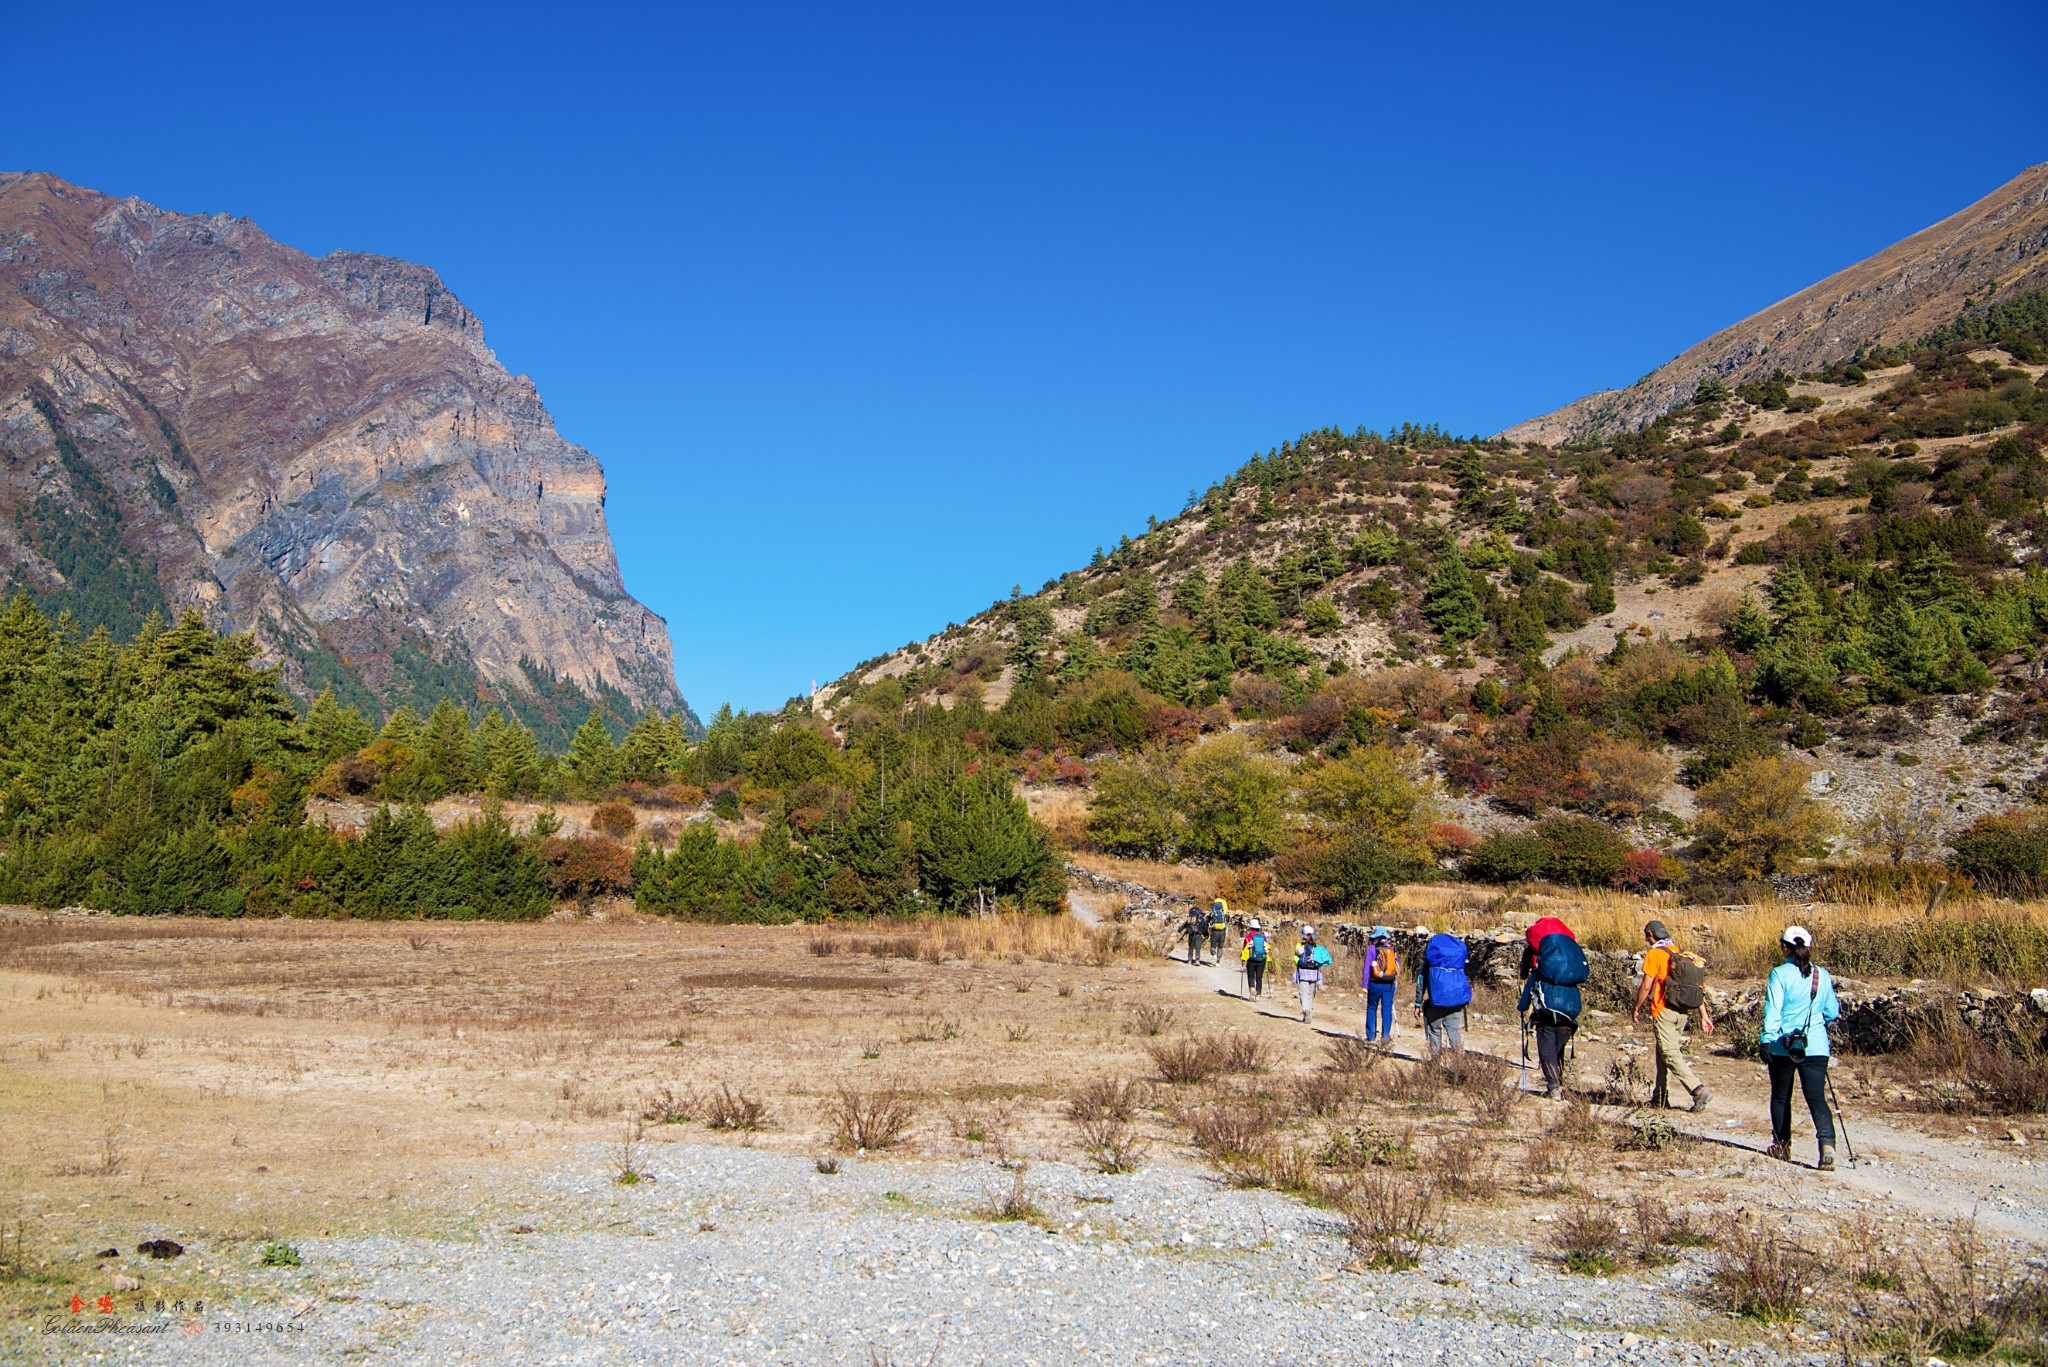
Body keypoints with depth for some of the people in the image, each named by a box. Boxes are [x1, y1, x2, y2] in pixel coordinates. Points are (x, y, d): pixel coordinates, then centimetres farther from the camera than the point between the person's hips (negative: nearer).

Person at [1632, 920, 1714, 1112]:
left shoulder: (1654, 954, -10)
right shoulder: (1682, 954, 12)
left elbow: (1646, 986, -12)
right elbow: (1696, 987, 11)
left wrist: (1636, 1009, 0)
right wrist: (1704, 1016, 12)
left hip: (1664, 1011, -8)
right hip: (1683, 1013, 8)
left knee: (1670, 1055, -9)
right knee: (1664, 1053, 17)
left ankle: (1699, 1091, -22)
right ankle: (1661, 1097, 20)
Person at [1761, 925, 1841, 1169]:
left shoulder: (1779, 974, -9)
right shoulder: (1822, 975, 3)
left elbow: (1772, 1012, -13)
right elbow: (1832, 1012, 12)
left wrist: (1766, 1042, -9)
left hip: (1783, 1046, -2)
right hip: (1816, 1046, 2)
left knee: (1781, 1097, 15)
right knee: (1817, 1097, -1)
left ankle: (1782, 1145, 24)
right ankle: (1827, 1144, -22)